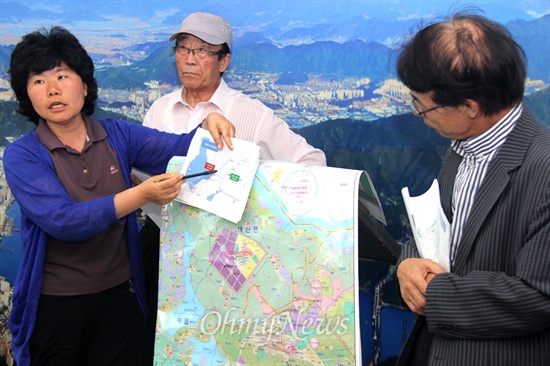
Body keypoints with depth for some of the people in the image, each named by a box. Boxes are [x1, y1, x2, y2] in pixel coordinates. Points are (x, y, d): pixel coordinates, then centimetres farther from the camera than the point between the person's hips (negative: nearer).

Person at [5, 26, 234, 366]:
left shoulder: (116, 135, 3)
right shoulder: (22, 156, -10)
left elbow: (179, 147, 0)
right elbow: (63, 221, -22)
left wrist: (208, 126, -23)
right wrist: (141, 195, -33)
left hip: (121, 296, 3)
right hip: (55, 306, -3)